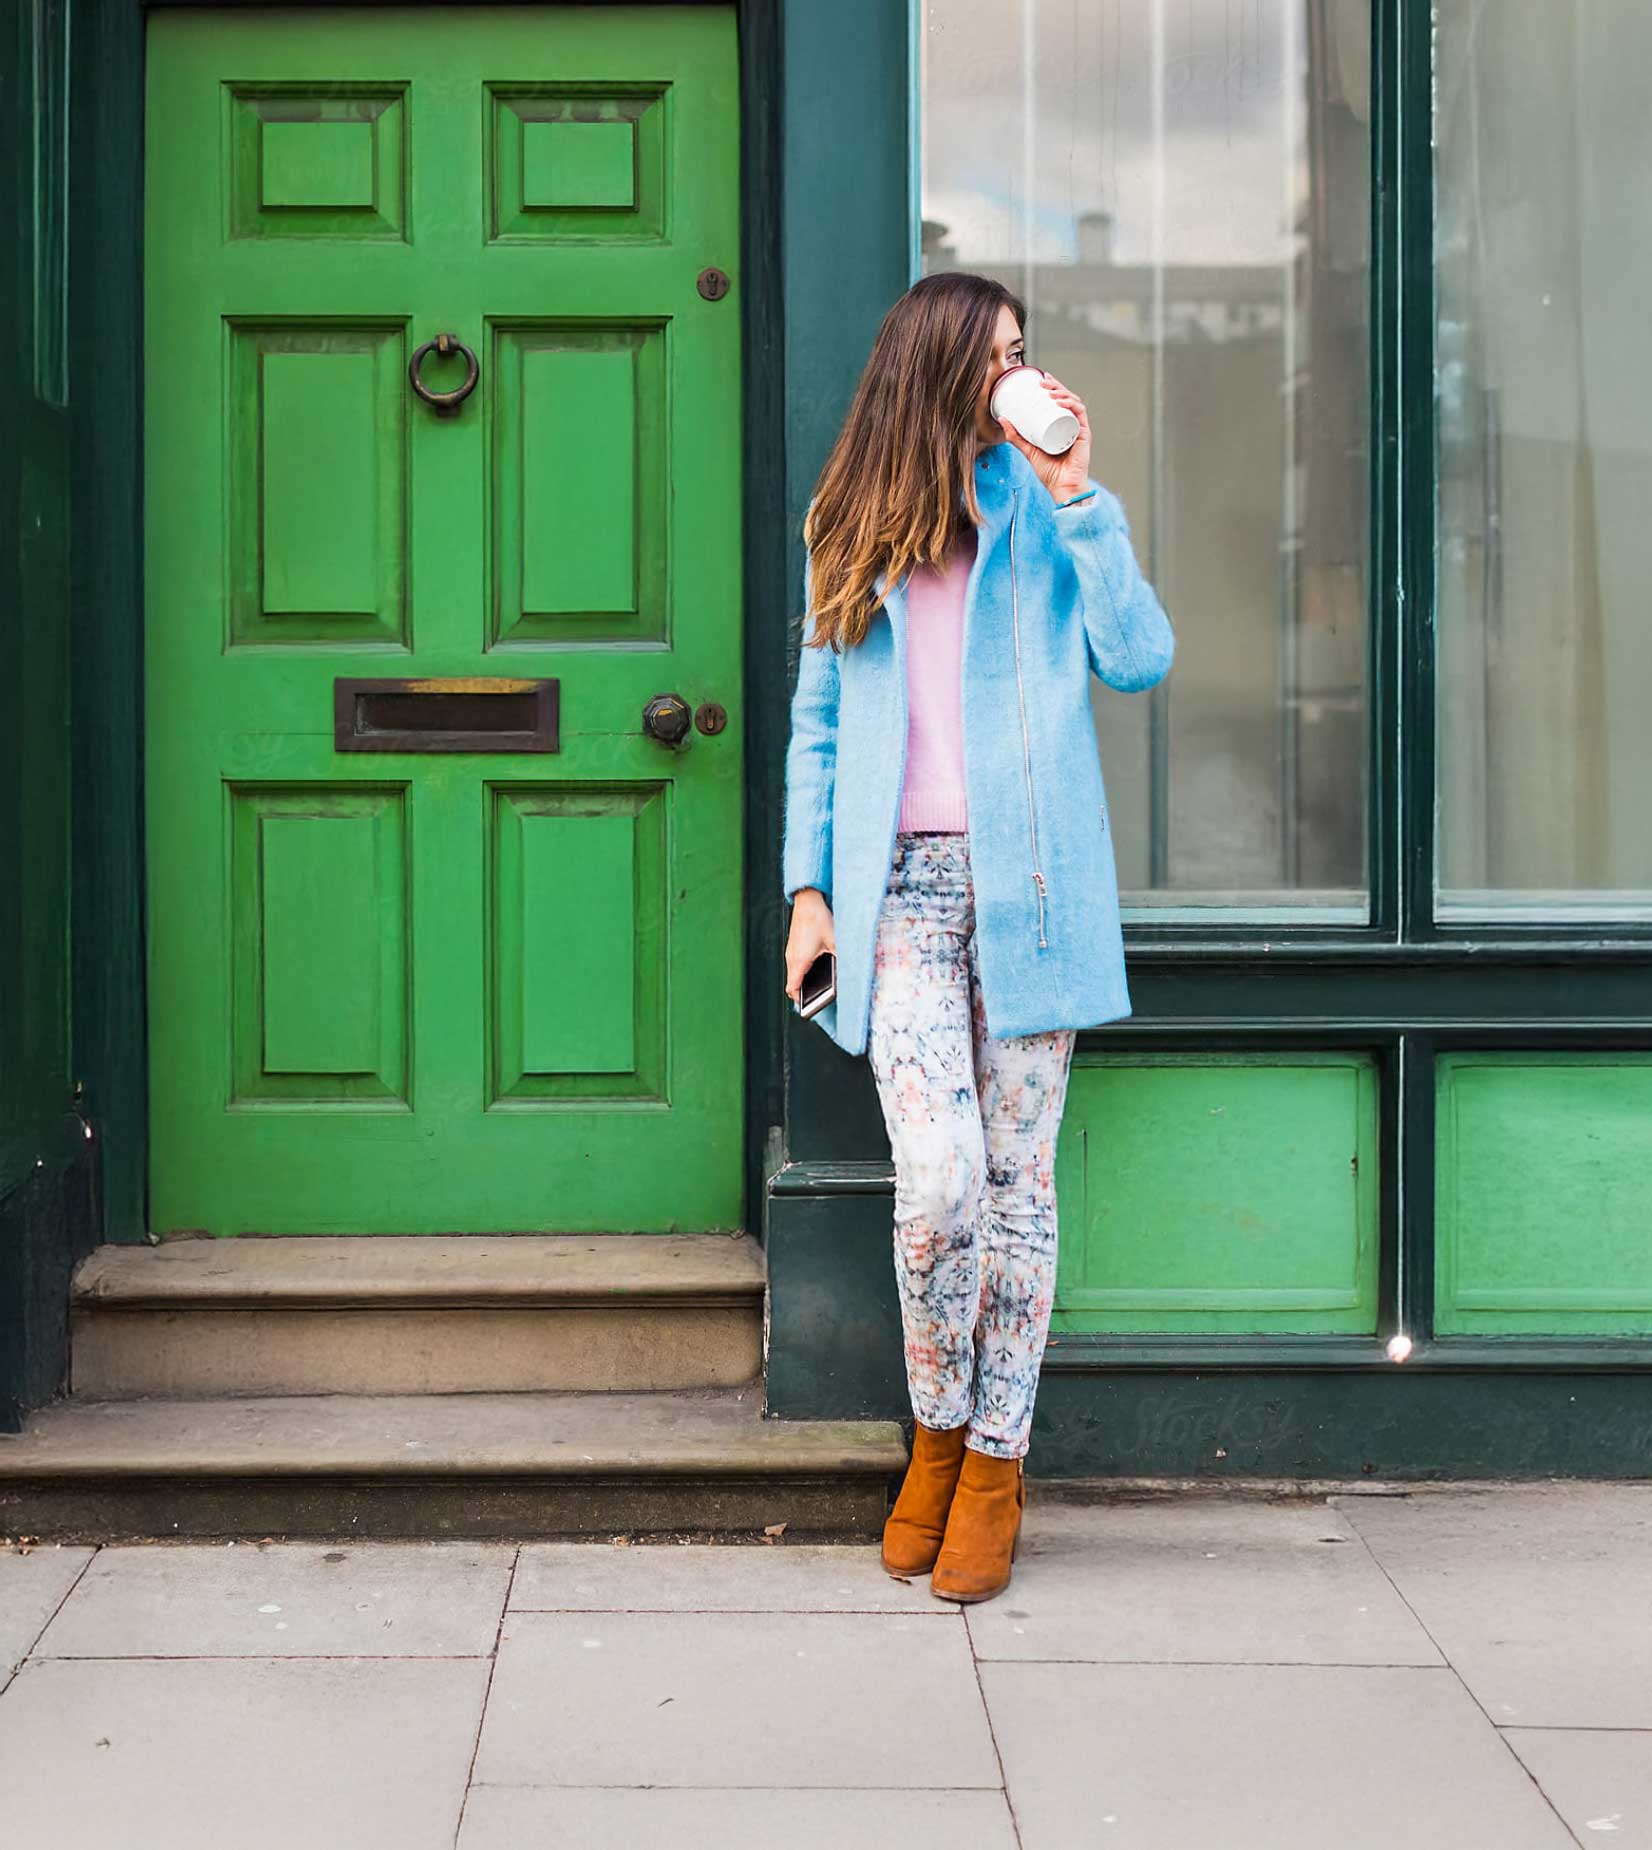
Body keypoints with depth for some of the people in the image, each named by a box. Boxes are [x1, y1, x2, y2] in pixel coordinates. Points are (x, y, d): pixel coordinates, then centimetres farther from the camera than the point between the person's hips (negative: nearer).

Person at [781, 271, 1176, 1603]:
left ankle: (995, 1463, 15)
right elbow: (819, 721, 16)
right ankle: (937, 1438, 12)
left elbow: (1140, 657, -6)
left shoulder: (1040, 509, 8)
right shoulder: (850, 526, 12)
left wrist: (1078, 495, -9)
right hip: (903, 886, 0)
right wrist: (810, 887, 8)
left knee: (1018, 1181, 2)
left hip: (1028, 881, 0)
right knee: (937, 1184, -12)